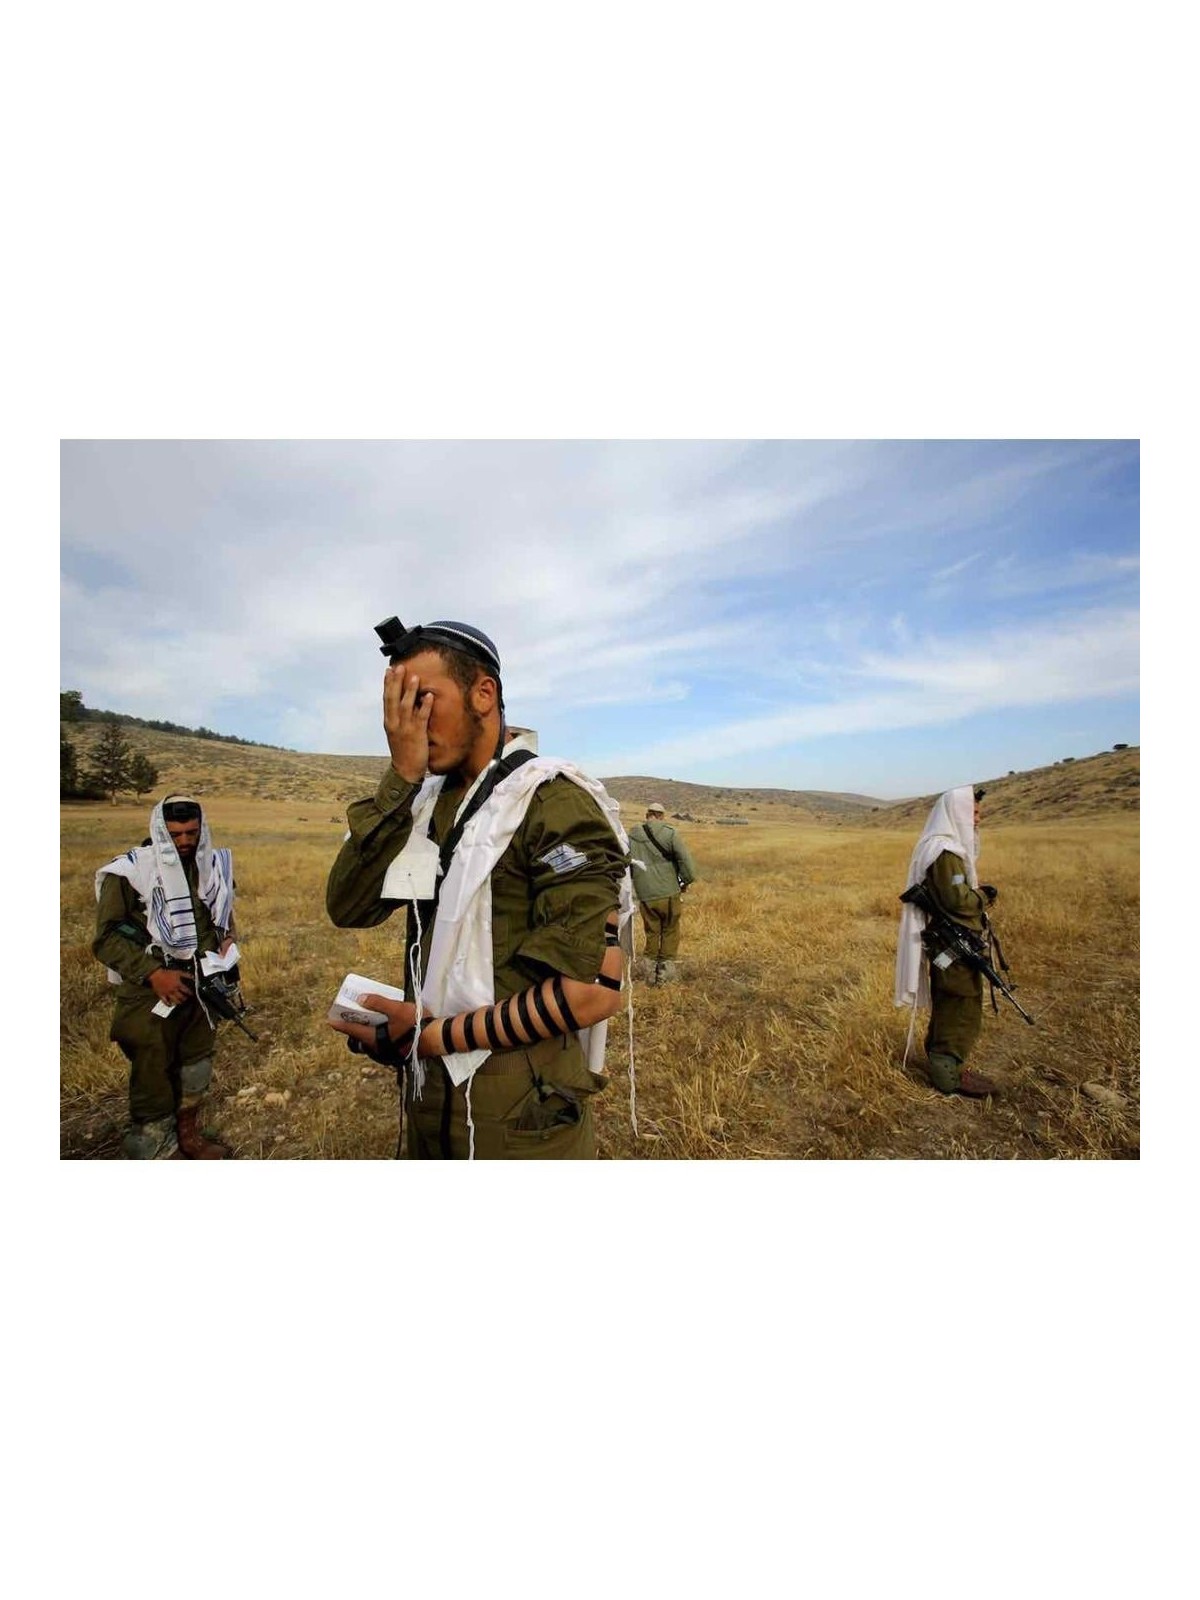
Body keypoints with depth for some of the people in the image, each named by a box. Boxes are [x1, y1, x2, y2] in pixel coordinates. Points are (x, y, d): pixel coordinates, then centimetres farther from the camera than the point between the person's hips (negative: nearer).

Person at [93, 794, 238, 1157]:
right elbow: (107, 939, -12)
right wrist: (152, 973, -21)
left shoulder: (214, 866, 1)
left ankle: (187, 1135, 40)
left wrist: (227, 943, -3)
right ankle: (157, 1149, 28)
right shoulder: (130, 871, -14)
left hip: (201, 988, 5)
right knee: (154, 1074, 8)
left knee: (195, 1067, 19)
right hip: (152, 995, -5)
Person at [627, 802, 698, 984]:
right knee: (670, 933, 12)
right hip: (669, 894, -3)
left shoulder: (632, 836, 4)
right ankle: (667, 973, 17)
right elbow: (687, 862, -10)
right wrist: (685, 882, 6)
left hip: (645, 896, 3)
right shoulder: (671, 833, -6)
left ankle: (652, 973, 22)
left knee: (651, 933, 16)